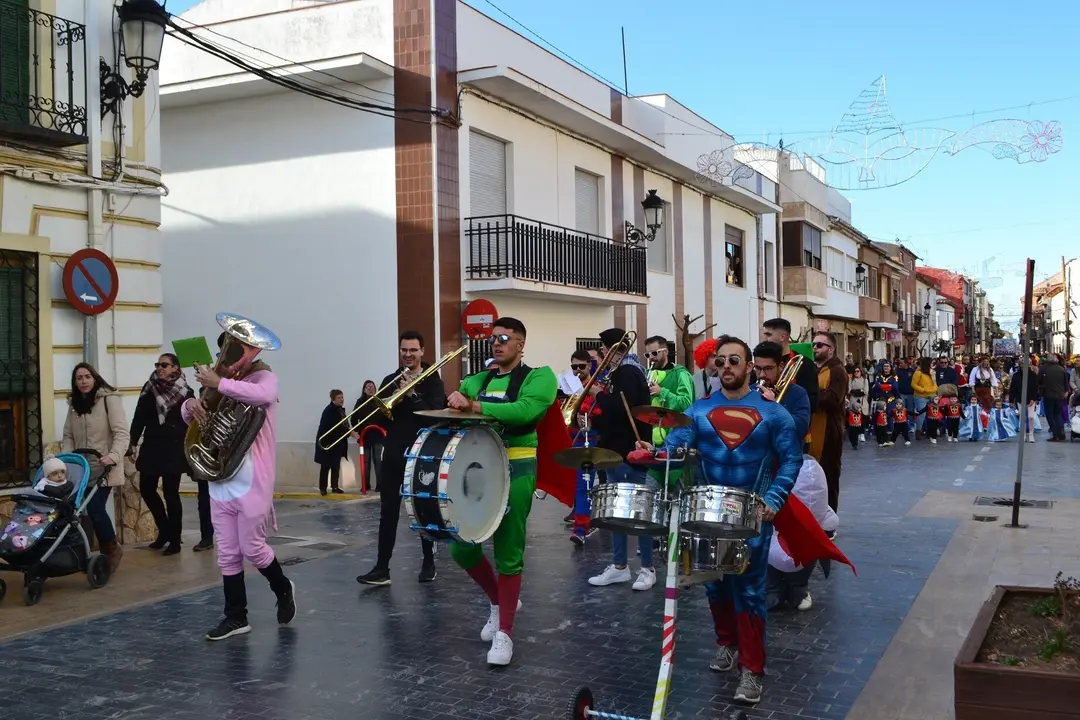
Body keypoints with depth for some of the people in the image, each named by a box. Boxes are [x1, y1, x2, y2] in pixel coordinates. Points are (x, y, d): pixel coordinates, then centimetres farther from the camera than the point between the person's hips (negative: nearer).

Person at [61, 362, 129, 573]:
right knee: (94, 509, 3)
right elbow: (68, 436, 14)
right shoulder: (74, 404, 12)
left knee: (95, 508, -14)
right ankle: (106, 551, 18)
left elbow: (122, 433, -13)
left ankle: (112, 548, 7)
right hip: (82, 468, 6)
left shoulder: (109, 399, -7)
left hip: (103, 467, -6)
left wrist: (114, 456, -26)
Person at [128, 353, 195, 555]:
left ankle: (174, 540, 7)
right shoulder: (149, 389, 5)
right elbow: (139, 418, 6)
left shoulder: (185, 392, -4)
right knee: (146, 489, 8)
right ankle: (164, 530, 27)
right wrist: (133, 443, -1)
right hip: (151, 446, 4)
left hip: (174, 449, -4)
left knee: (170, 493, -2)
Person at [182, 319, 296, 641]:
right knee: (227, 554, 8)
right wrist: (191, 404, -10)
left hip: (251, 481, -6)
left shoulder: (263, 376, -7)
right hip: (220, 481, 6)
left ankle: (283, 589, 27)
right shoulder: (221, 382, 13)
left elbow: (264, 395, -32)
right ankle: (236, 617, 17)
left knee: (252, 548, 1)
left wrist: (219, 384, -31)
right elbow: (189, 418, 14)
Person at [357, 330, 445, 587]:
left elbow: (435, 414, -15)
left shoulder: (432, 381, -2)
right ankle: (382, 568, -1)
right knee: (388, 512, 0)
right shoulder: (390, 381, 10)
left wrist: (411, 395, -20)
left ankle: (429, 564, 19)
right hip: (393, 454, 3)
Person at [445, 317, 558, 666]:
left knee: (508, 553, -5)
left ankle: (504, 633, 5)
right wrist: (459, 397, -10)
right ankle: (499, 601, 29)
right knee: (462, 548, 5)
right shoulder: (481, 379, 18)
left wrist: (475, 406, -20)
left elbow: (525, 410, -20)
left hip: (516, 468, -6)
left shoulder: (538, 377, -4)